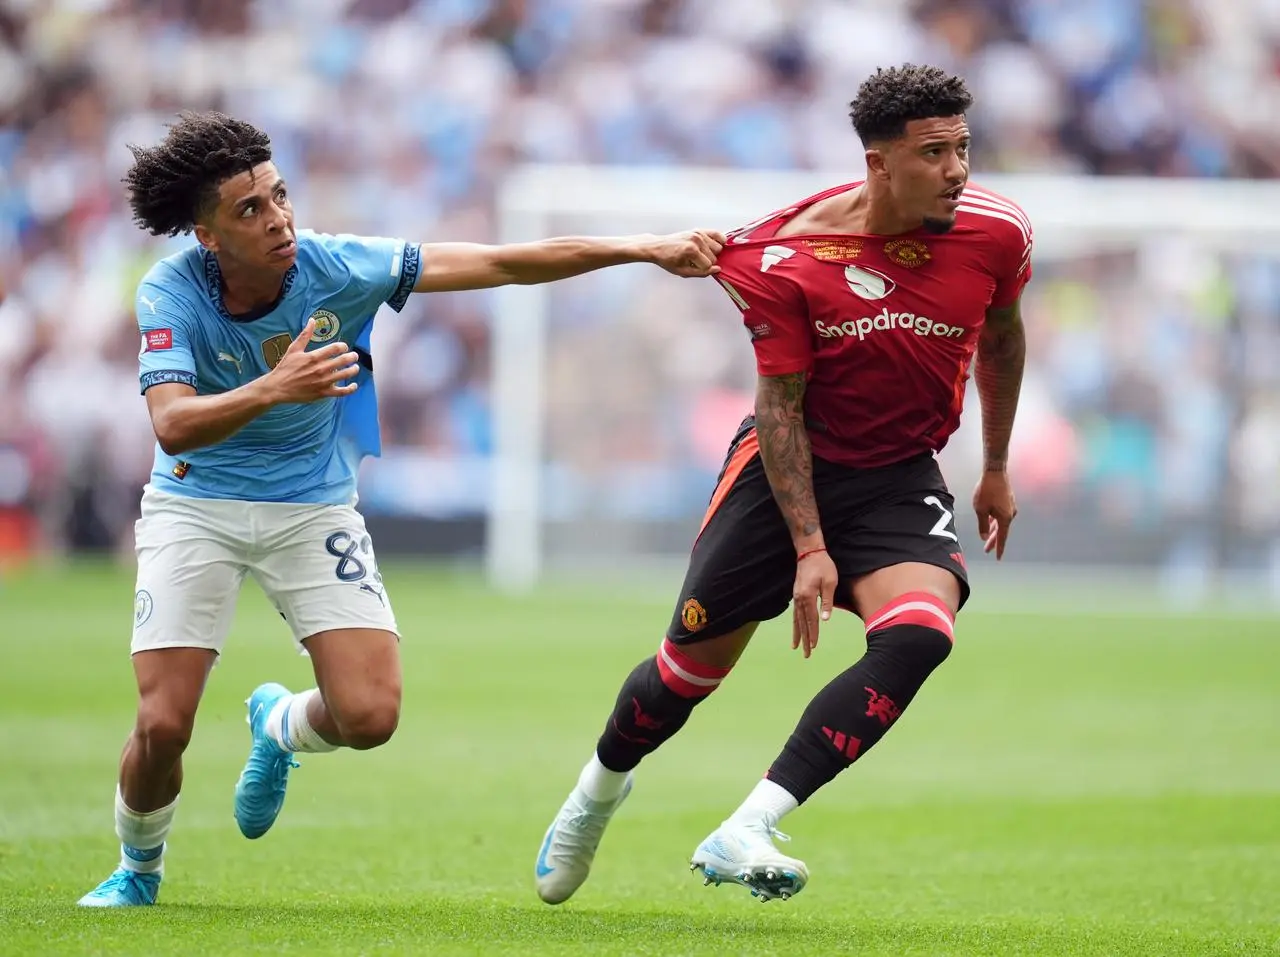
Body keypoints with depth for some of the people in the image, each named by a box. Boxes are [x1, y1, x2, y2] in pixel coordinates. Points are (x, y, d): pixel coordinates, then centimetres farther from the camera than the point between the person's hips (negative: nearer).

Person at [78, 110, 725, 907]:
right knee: (163, 726, -13)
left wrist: (647, 250, -20)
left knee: (369, 716, -13)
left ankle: (279, 725, 25)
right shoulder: (171, 294, -21)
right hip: (196, 508, -2)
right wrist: (273, 390, -52)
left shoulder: (336, 267, -19)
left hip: (314, 507, 2)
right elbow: (172, 425, -35)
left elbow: (504, 265, -16)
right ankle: (139, 868, 19)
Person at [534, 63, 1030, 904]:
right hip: (789, 466, -1)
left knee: (920, 633, -28)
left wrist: (996, 470, 17)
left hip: (902, 480, 2)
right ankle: (600, 788, 40)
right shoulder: (785, 259, -20)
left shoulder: (996, 234, -13)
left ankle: (743, 834, -29)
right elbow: (780, 407, -12)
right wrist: (808, 546, -17)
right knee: (695, 662, 4)